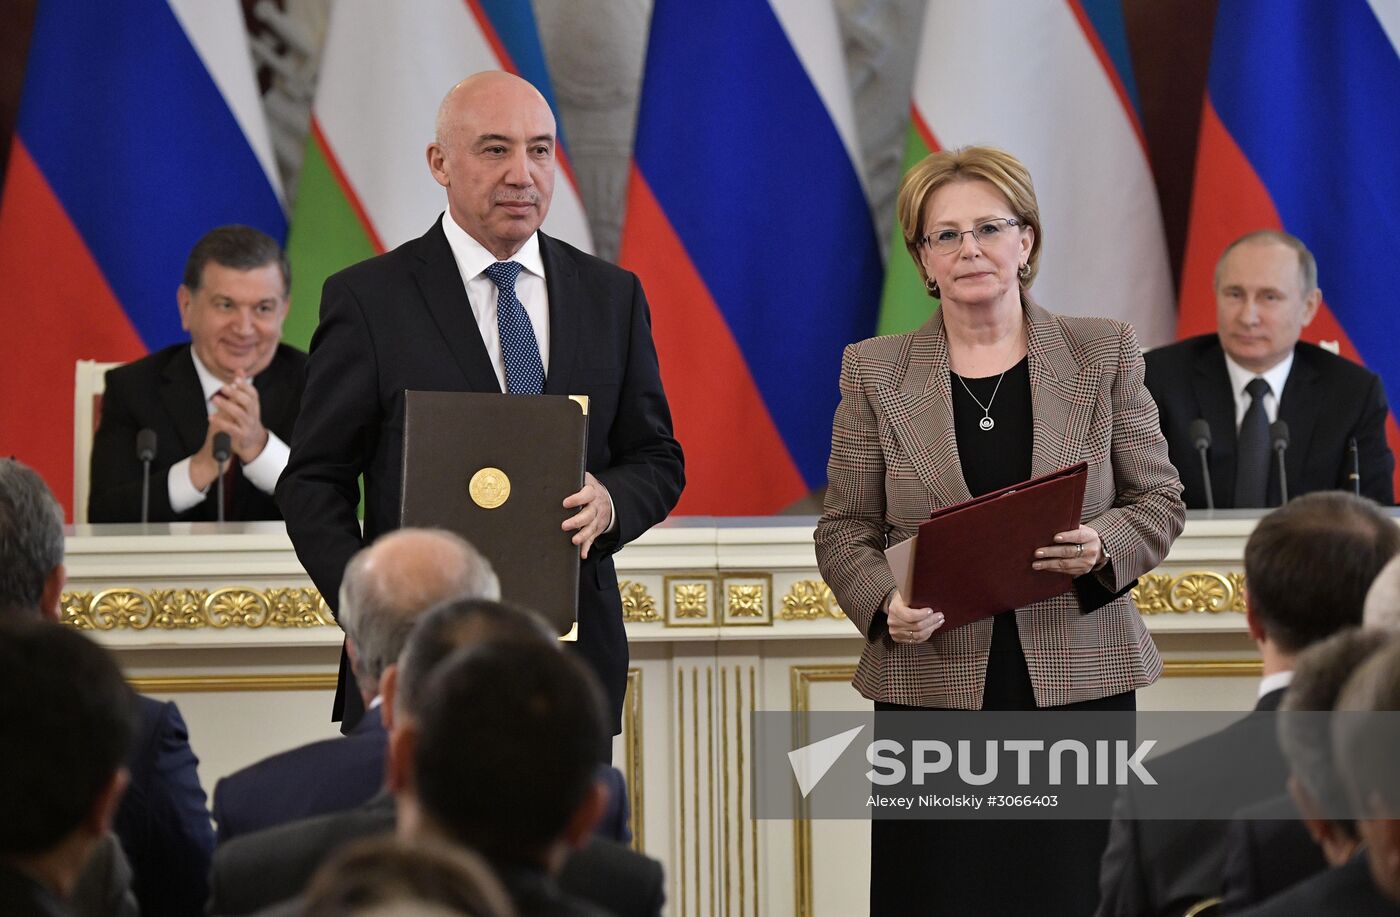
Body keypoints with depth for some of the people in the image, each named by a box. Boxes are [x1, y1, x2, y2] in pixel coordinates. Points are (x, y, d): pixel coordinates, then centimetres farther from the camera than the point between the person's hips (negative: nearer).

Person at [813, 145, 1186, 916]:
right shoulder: (874, 371, 6)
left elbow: (1159, 501, 7)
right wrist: (884, 605, -13)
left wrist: (1103, 548, -13)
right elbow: (845, 528, 6)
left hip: (1078, 680, 0)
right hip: (935, 686, 0)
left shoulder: (1105, 354, 6)